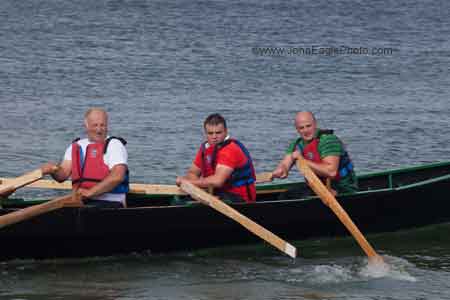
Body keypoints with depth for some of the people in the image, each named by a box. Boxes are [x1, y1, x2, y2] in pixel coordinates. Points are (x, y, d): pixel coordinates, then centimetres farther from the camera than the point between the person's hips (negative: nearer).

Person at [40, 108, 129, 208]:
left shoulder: (114, 145, 0)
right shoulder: (76, 147, 19)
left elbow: (117, 176, -15)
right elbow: (63, 175, 12)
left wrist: (90, 192, -21)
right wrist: (53, 170, -12)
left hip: (110, 203, -5)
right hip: (81, 201, 5)